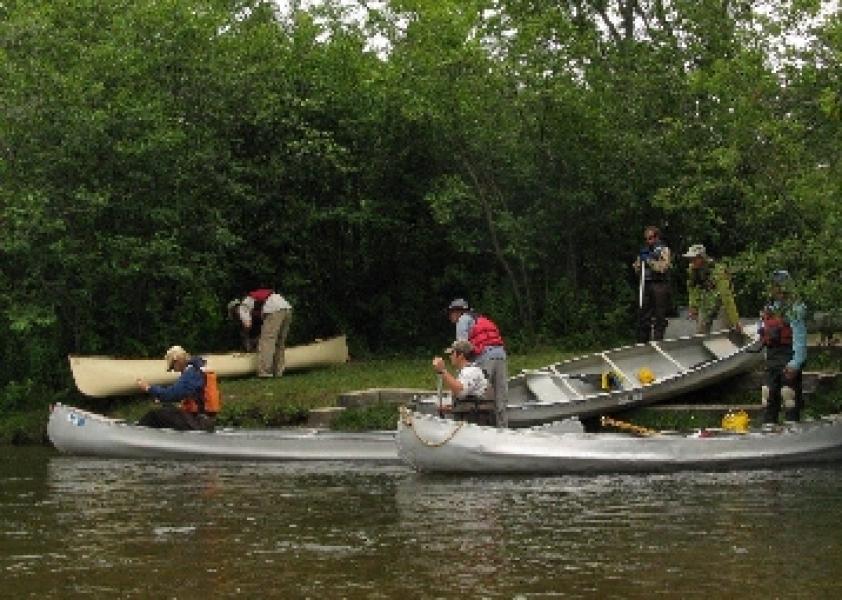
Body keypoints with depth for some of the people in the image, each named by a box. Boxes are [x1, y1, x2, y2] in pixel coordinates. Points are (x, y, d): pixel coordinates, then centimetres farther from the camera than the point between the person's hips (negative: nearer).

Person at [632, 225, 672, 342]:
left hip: (659, 285, -5)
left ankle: (657, 340, 2)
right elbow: (637, 270, 19)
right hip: (645, 284, 5)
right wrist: (640, 260, 1)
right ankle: (642, 341, 10)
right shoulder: (644, 250, 18)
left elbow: (663, 267, -12)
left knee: (659, 316, -2)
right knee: (642, 314, 5)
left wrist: (649, 260, -12)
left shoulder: (663, 250, 1)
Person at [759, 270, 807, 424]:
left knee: (790, 402, -6)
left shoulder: (794, 309, -10)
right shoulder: (769, 308, 14)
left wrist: (795, 364, -22)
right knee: (769, 401, 10)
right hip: (772, 359, 8)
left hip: (789, 359, -8)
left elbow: (800, 338, -16)